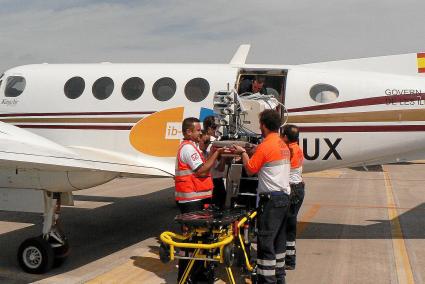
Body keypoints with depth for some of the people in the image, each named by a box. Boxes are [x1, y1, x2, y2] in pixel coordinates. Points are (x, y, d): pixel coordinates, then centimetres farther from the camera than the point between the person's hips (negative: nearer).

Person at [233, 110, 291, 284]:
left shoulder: (265, 146, -15)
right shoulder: (283, 145, 12)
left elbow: (250, 170, -8)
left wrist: (243, 152, 6)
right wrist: (253, 152, 18)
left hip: (271, 199, -9)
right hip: (284, 197, 9)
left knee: (265, 243, -5)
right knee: (279, 241, 16)